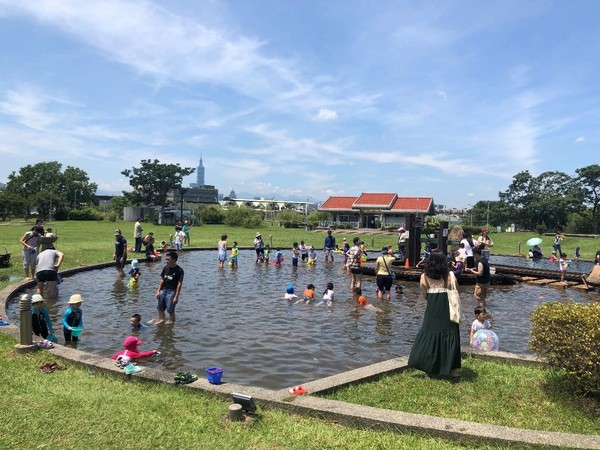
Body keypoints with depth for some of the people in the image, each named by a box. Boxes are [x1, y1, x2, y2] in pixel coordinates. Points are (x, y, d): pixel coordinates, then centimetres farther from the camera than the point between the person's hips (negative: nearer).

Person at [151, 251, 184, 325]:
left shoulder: (179, 270, -13)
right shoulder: (166, 267, 4)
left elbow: (179, 284, -13)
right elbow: (162, 280, 11)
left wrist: (176, 296, -15)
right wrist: (158, 291, 6)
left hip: (171, 292, -6)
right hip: (163, 290, 6)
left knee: (170, 310, -1)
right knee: (160, 308, 16)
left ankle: (171, 322, 15)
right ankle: (161, 320, 33)